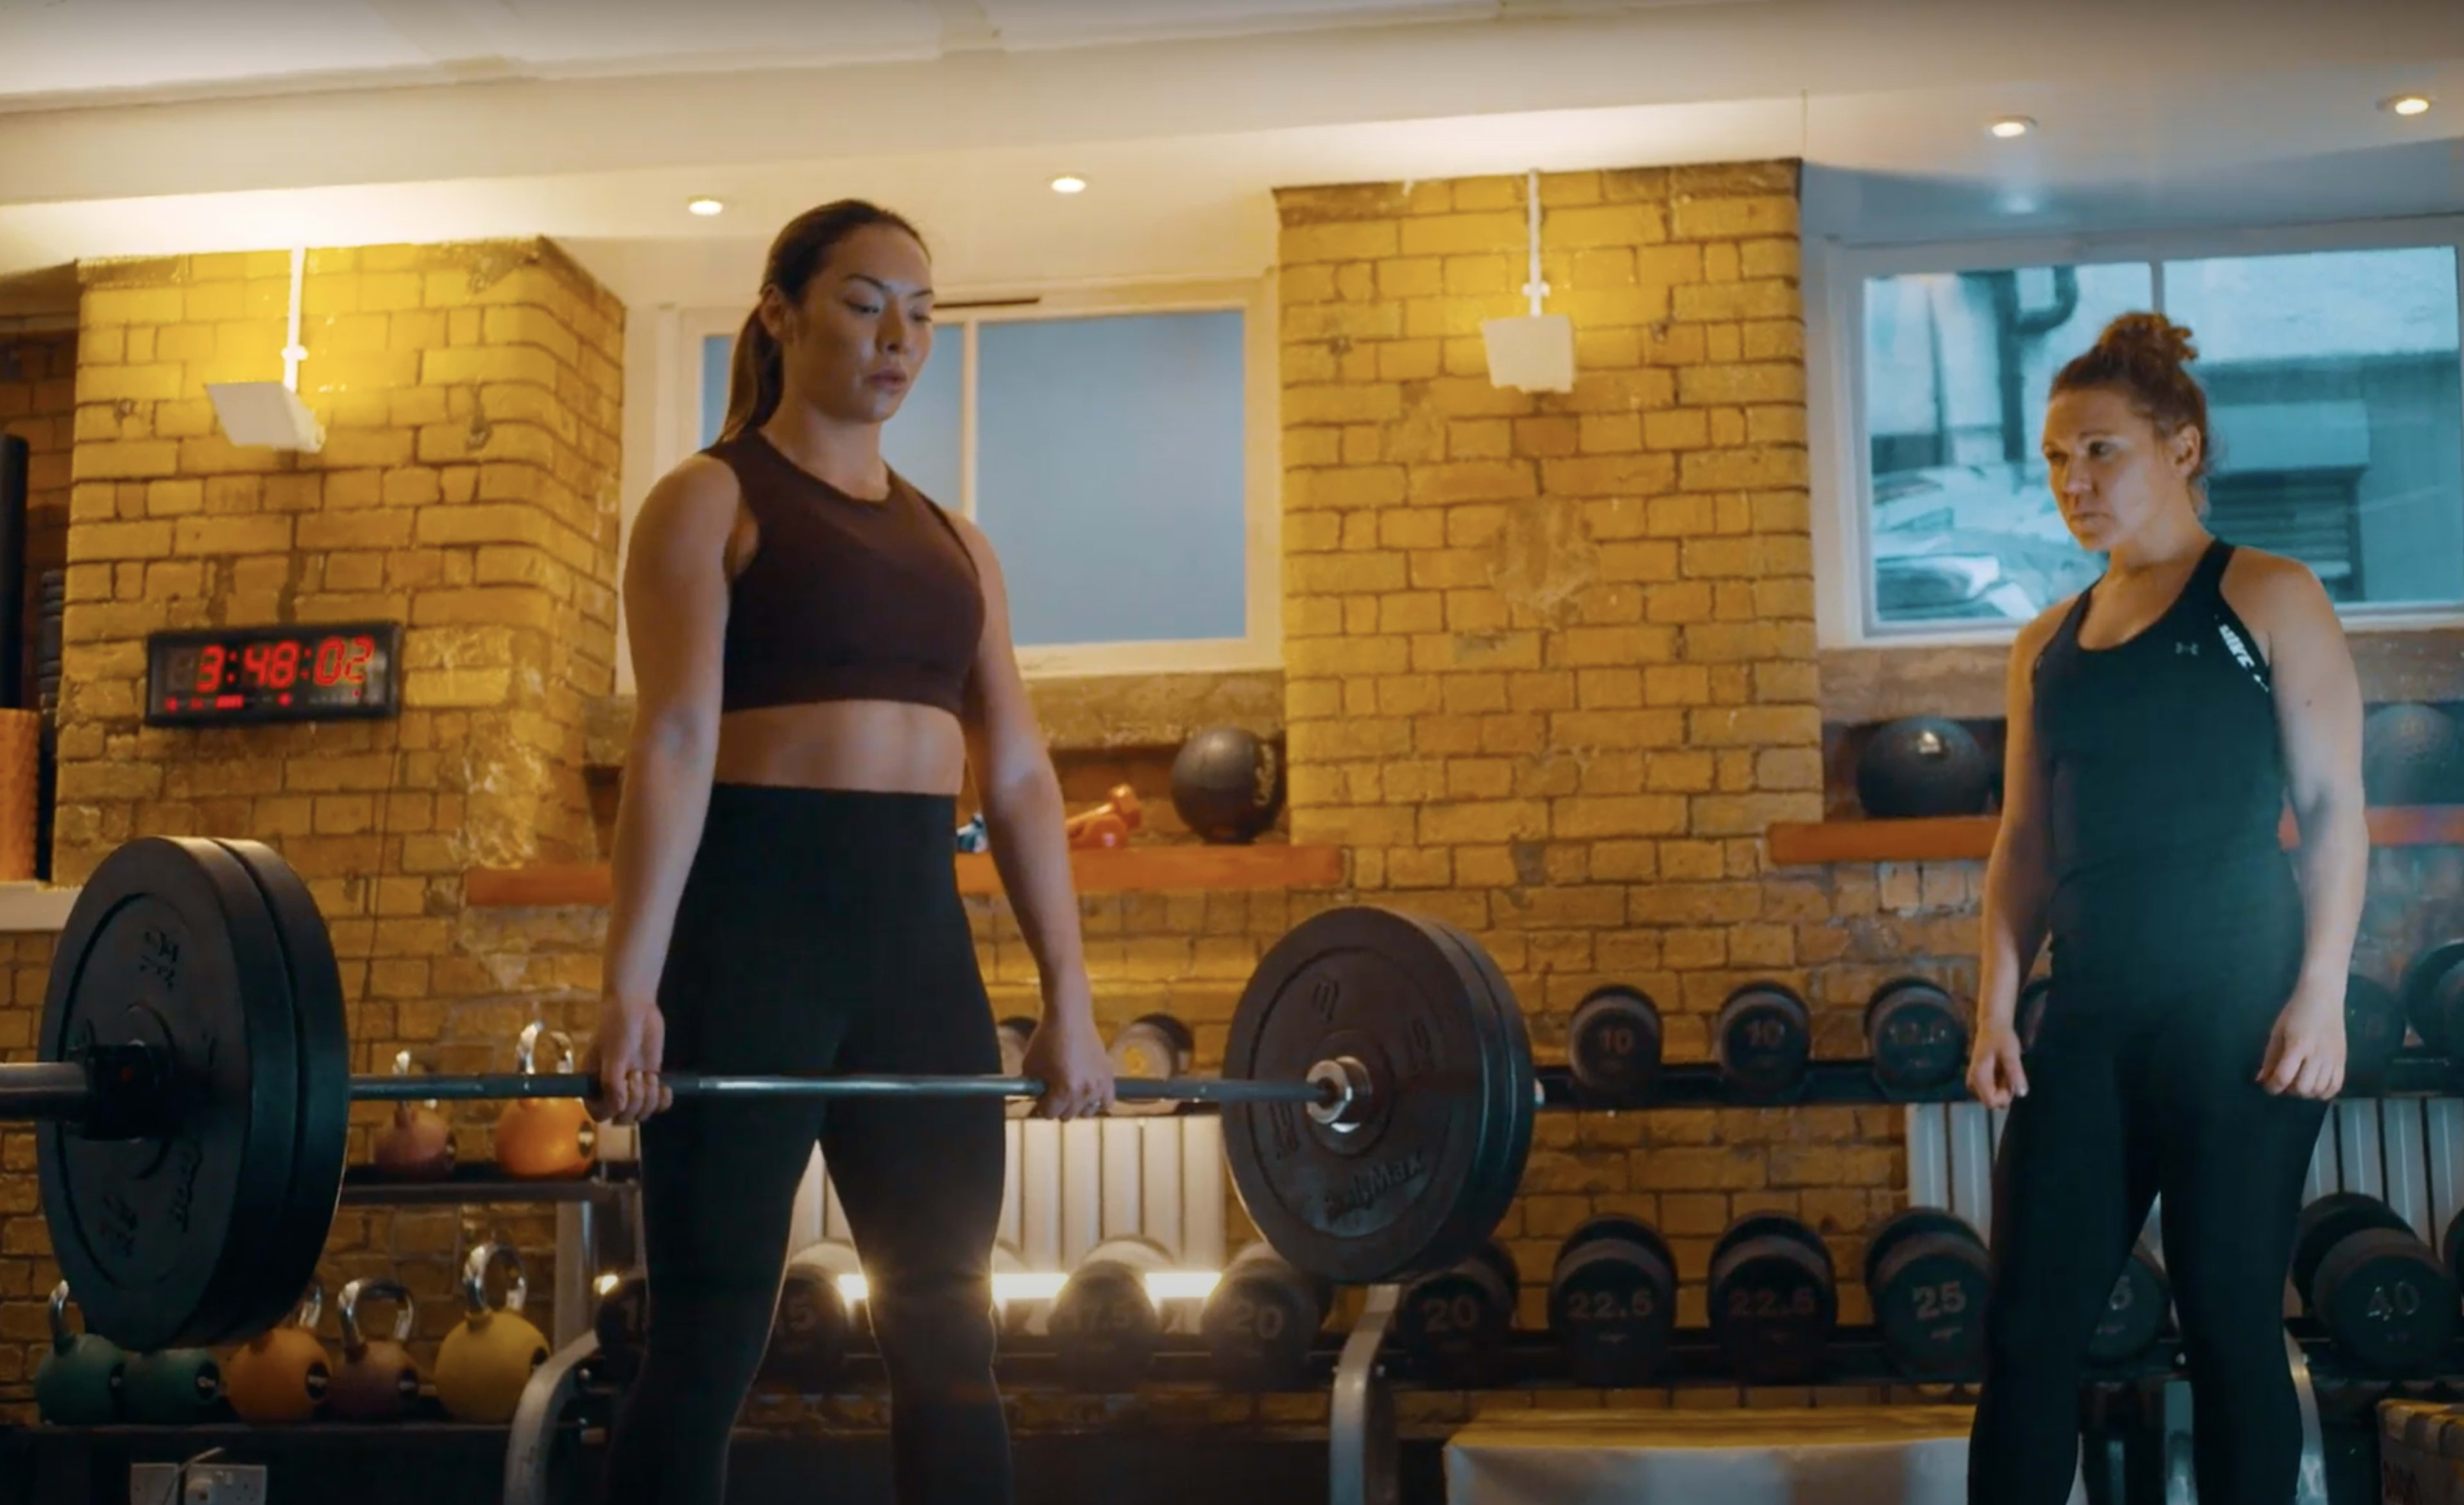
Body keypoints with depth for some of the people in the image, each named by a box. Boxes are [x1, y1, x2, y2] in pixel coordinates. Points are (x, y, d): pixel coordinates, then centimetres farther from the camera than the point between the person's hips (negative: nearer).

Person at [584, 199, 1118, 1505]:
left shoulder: (952, 542, 17)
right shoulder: (710, 502, 1)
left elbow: (1019, 775, 12)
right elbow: (674, 743, -11)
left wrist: (1068, 995, 6)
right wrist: (631, 982, -20)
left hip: (918, 930, 6)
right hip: (752, 919, -6)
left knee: (947, 1336, 7)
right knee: (708, 1341, -3)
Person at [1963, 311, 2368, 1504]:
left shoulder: (2268, 600, 1)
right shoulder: (2047, 644, 14)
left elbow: (2333, 811, -4)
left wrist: (2321, 993, -12)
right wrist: (1996, 1008, 6)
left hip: (2237, 1008, -5)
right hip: (2088, 1016, 5)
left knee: (2231, 1326, 2)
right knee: (2027, 1327, 2)